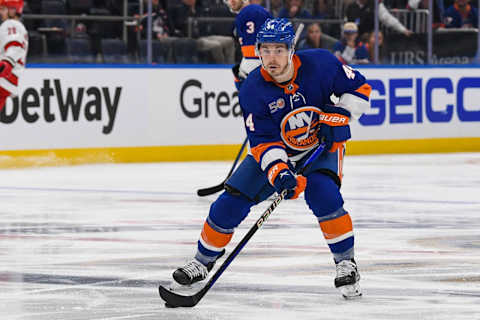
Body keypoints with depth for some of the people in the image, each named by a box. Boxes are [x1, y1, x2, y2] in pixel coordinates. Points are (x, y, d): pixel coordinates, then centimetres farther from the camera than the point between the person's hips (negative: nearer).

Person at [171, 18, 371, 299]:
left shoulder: (320, 64, -23)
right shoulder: (253, 90, -22)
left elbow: (359, 87, -8)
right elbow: (263, 141, -23)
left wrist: (339, 116, -22)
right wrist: (278, 172, -39)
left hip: (323, 145, -1)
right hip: (276, 152, 1)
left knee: (322, 192, -30)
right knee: (231, 202, -7)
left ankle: (346, 262, -15)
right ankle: (204, 261, 16)